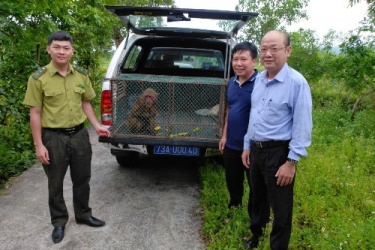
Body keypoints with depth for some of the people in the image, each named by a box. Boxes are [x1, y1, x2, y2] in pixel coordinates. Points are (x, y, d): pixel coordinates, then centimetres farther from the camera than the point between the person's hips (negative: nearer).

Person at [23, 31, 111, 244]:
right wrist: (38, 145, -10)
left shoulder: (82, 75, 2)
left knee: (82, 179, 16)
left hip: (80, 134, 4)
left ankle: (83, 215, 37)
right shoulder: (38, 78, -10)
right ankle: (59, 222, 32)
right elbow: (35, 113, -8)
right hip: (54, 138, -3)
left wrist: (97, 126, 4)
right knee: (56, 183, 12)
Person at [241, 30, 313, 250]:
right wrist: (247, 146, 14)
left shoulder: (297, 82, -16)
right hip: (256, 150, 7)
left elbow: (302, 127, -17)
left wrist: (291, 162, -18)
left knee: (280, 208, 9)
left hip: (278, 153, -7)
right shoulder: (259, 79, 6)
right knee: (258, 199, 24)